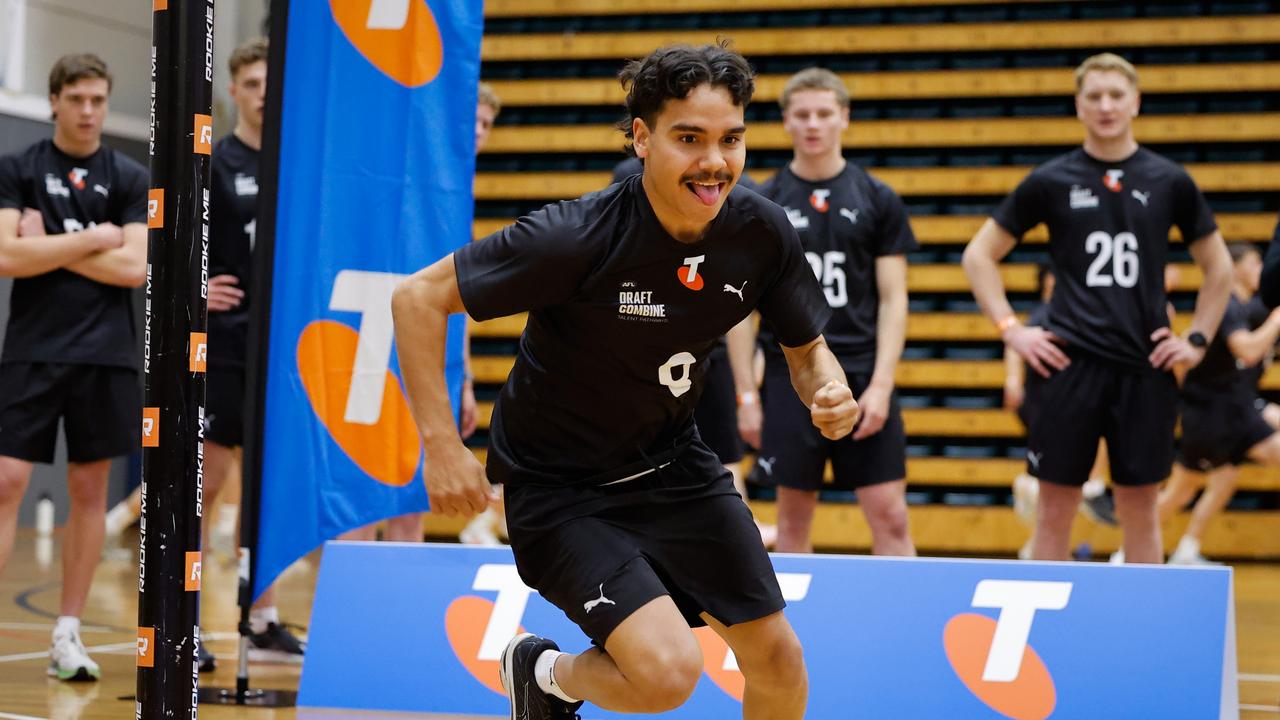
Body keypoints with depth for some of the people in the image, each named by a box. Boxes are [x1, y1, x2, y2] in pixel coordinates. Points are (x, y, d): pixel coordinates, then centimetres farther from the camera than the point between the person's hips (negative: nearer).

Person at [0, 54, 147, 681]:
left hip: (106, 355, 2)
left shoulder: (131, 180, 6)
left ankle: (68, 631, 13)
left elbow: (134, 268, -6)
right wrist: (90, 239, -8)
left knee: (89, 490, 5)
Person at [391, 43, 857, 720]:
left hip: (673, 462, 6)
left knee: (778, 662, 4)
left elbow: (807, 348, 4)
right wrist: (443, 446, -25)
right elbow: (418, 296, -21)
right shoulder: (577, 237, -28)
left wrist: (832, 395, -20)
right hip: (559, 486, -6)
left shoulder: (761, 230, -12)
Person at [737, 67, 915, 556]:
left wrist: (880, 384, -9)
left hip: (864, 380, 0)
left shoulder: (878, 200, 3)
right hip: (789, 381, 0)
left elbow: (893, 300, 2)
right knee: (794, 521, 6)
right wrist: (746, 394, -1)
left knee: (890, 519, -3)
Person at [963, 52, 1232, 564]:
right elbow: (980, 255, 8)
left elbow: (1218, 266, 16)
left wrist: (1198, 339, 6)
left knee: (1139, 508, 7)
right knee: (1055, 510, 1)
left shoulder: (1169, 182, 5)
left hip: (1145, 368, 1)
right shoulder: (1050, 181, 2)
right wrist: (1010, 329, -1)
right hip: (1070, 364, -1)